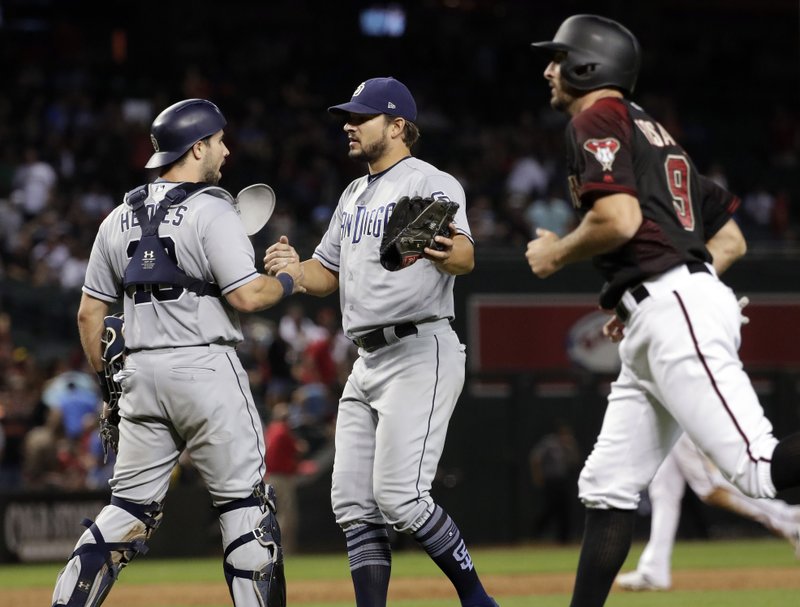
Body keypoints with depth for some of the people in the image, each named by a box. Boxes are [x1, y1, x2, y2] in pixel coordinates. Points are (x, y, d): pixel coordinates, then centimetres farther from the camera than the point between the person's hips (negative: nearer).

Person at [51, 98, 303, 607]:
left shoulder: (119, 218, 11)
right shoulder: (211, 211, -8)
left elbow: (89, 312, 13)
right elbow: (246, 296, -15)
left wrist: (109, 383, 20)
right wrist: (289, 281, 4)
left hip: (141, 373, 6)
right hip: (205, 369, -6)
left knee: (131, 507, 10)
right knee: (245, 502, 2)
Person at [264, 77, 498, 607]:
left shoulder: (432, 184, -8)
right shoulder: (355, 196, 20)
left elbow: (465, 257, -24)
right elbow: (326, 276, 22)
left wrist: (446, 254, -48)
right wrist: (292, 268, -1)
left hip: (421, 351, -9)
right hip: (368, 362, 9)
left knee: (400, 497, -16)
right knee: (354, 504, 4)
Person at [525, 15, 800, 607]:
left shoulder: (595, 120, -1)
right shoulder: (655, 131, 27)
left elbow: (620, 220, -18)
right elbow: (732, 238, 25)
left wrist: (556, 254, 0)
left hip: (671, 312, -10)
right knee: (606, 487, 10)